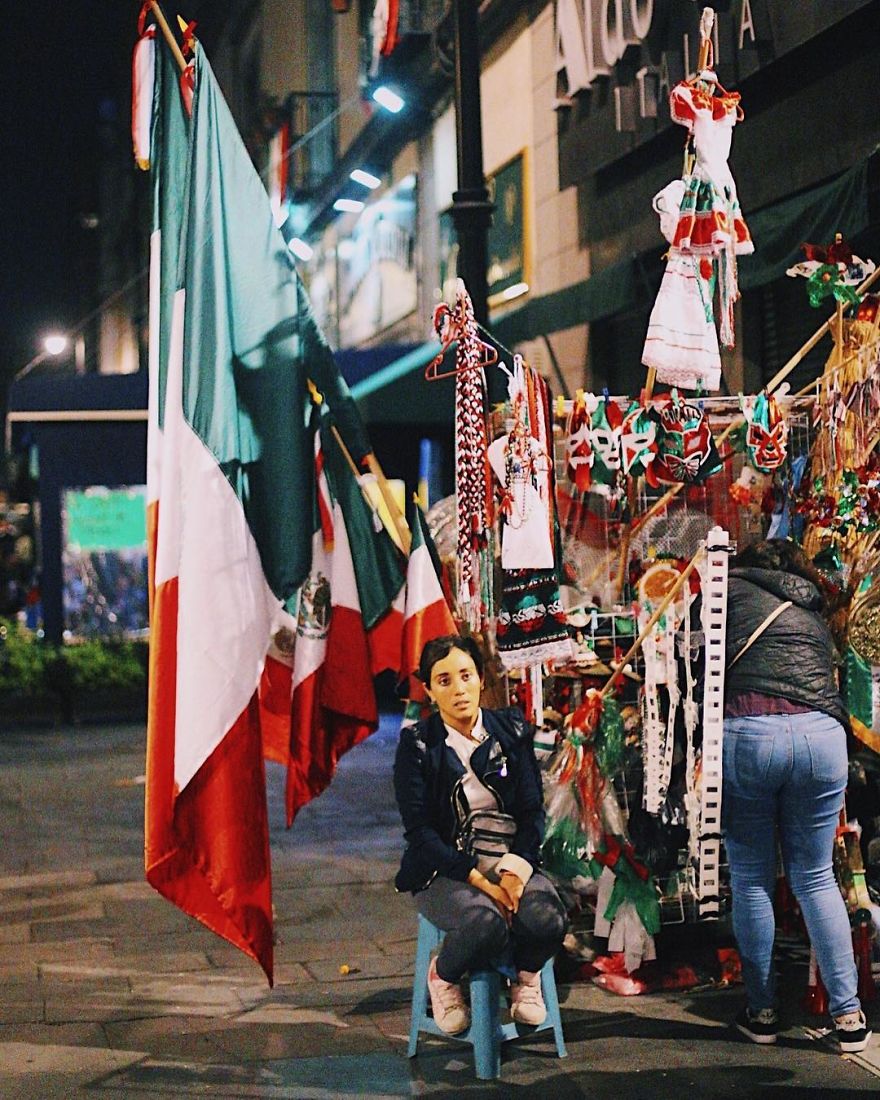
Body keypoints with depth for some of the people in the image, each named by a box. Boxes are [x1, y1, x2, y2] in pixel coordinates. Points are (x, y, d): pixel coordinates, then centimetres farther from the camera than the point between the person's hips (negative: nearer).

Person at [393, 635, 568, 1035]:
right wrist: (478, 879, -20)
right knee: (486, 925, -35)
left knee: (547, 920, -30)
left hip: (510, 863, 3)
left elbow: (532, 811, 3)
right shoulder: (418, 743, -4)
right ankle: (442, 978, 0)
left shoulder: (512, 730, 6)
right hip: (444, 871, -3)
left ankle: (526, 976, 6)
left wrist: (515, 869, -15)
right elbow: (419, 830, -10)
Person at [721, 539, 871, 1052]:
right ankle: (849, 1016, 9)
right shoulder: (816, 614, 29)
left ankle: (762, 1012, 14)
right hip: (822, 734, 3)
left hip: (747, 733, -3)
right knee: (816, 878, 12)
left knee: (752, 880, 8)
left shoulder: (731, 587, 17)